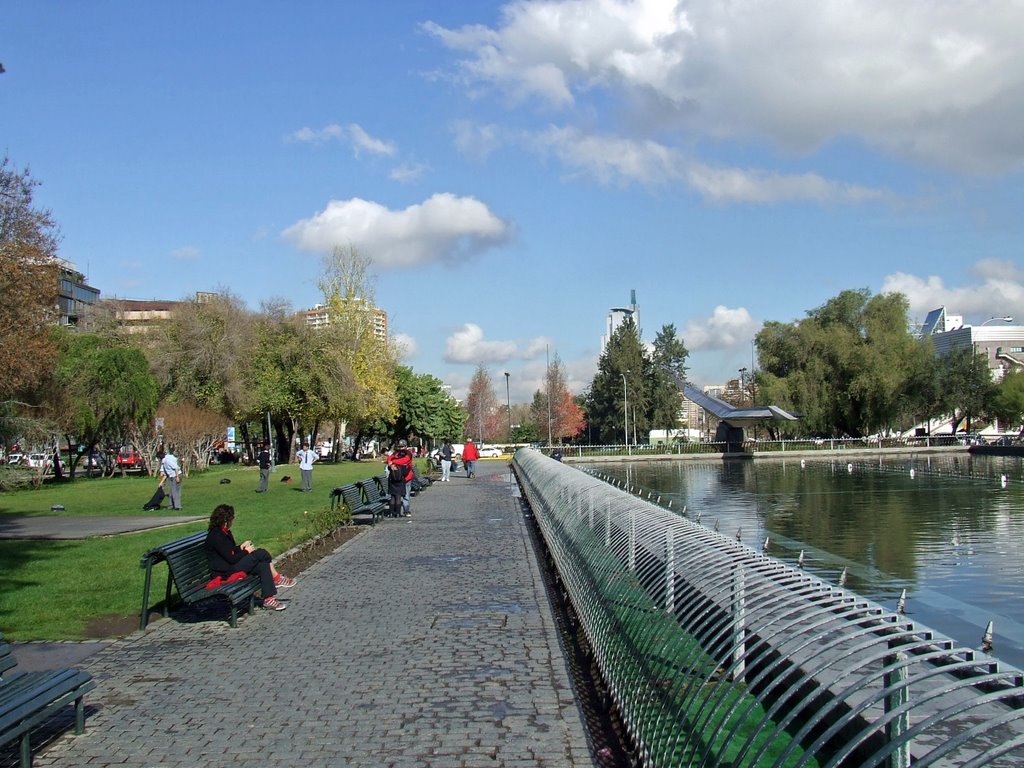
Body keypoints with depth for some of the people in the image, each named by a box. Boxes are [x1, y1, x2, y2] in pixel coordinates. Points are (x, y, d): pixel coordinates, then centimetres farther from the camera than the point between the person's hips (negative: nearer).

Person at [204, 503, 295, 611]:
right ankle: (277, 579, 5)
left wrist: (241, 547, 3)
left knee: (263, 566, -10)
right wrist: (246, 551, -5)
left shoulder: (224, 532, 10)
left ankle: (268, 599, -12)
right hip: (226, 571, -10)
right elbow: (231, 559, -20)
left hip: (231, 565, 10)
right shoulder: (216, 536, -21)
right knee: (261, 553, -15)